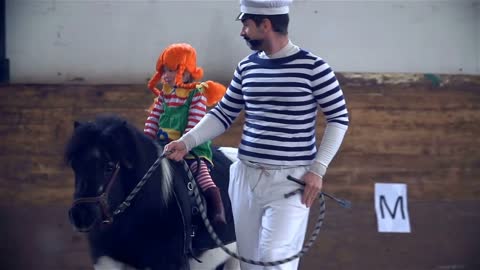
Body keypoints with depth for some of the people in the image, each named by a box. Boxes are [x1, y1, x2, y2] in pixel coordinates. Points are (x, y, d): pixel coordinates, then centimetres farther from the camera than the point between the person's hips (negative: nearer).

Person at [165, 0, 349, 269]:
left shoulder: (312, 67, -9)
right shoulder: (246, 67, 6)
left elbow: (339, 119, -4)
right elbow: (223, 114, 15)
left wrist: (318, 169, -10)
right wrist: (187, 142, 1)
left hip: (290, 180, -6)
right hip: (246, 176, 6)